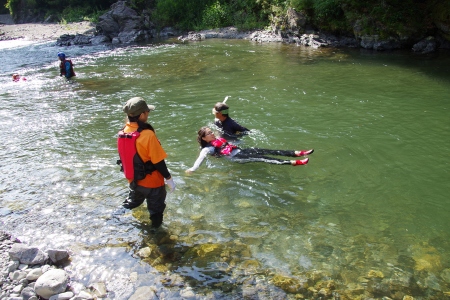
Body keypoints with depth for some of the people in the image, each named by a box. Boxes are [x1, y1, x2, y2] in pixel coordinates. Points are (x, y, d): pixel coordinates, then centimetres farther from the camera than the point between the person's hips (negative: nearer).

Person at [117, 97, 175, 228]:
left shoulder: (123, 133, -8)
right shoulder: (147, 135, -29)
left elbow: (126, 156, 6)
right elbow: (158, 161, -23)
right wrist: (168, 178, -9)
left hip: (134, 180, 6)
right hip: (152, 182, -6)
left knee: (132, 202, 32)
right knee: (156, 211, 16)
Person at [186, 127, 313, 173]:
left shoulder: (219, 139, 21)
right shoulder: (207, 149, -1)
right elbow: (201, 158, -16)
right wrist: (193, 168, -30)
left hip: (240, 150, 8)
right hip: (235, 157, -8)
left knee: (266, 152, -10)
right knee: (261, 159, -24)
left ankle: (297, 153, -19)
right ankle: (293, 162, -36)